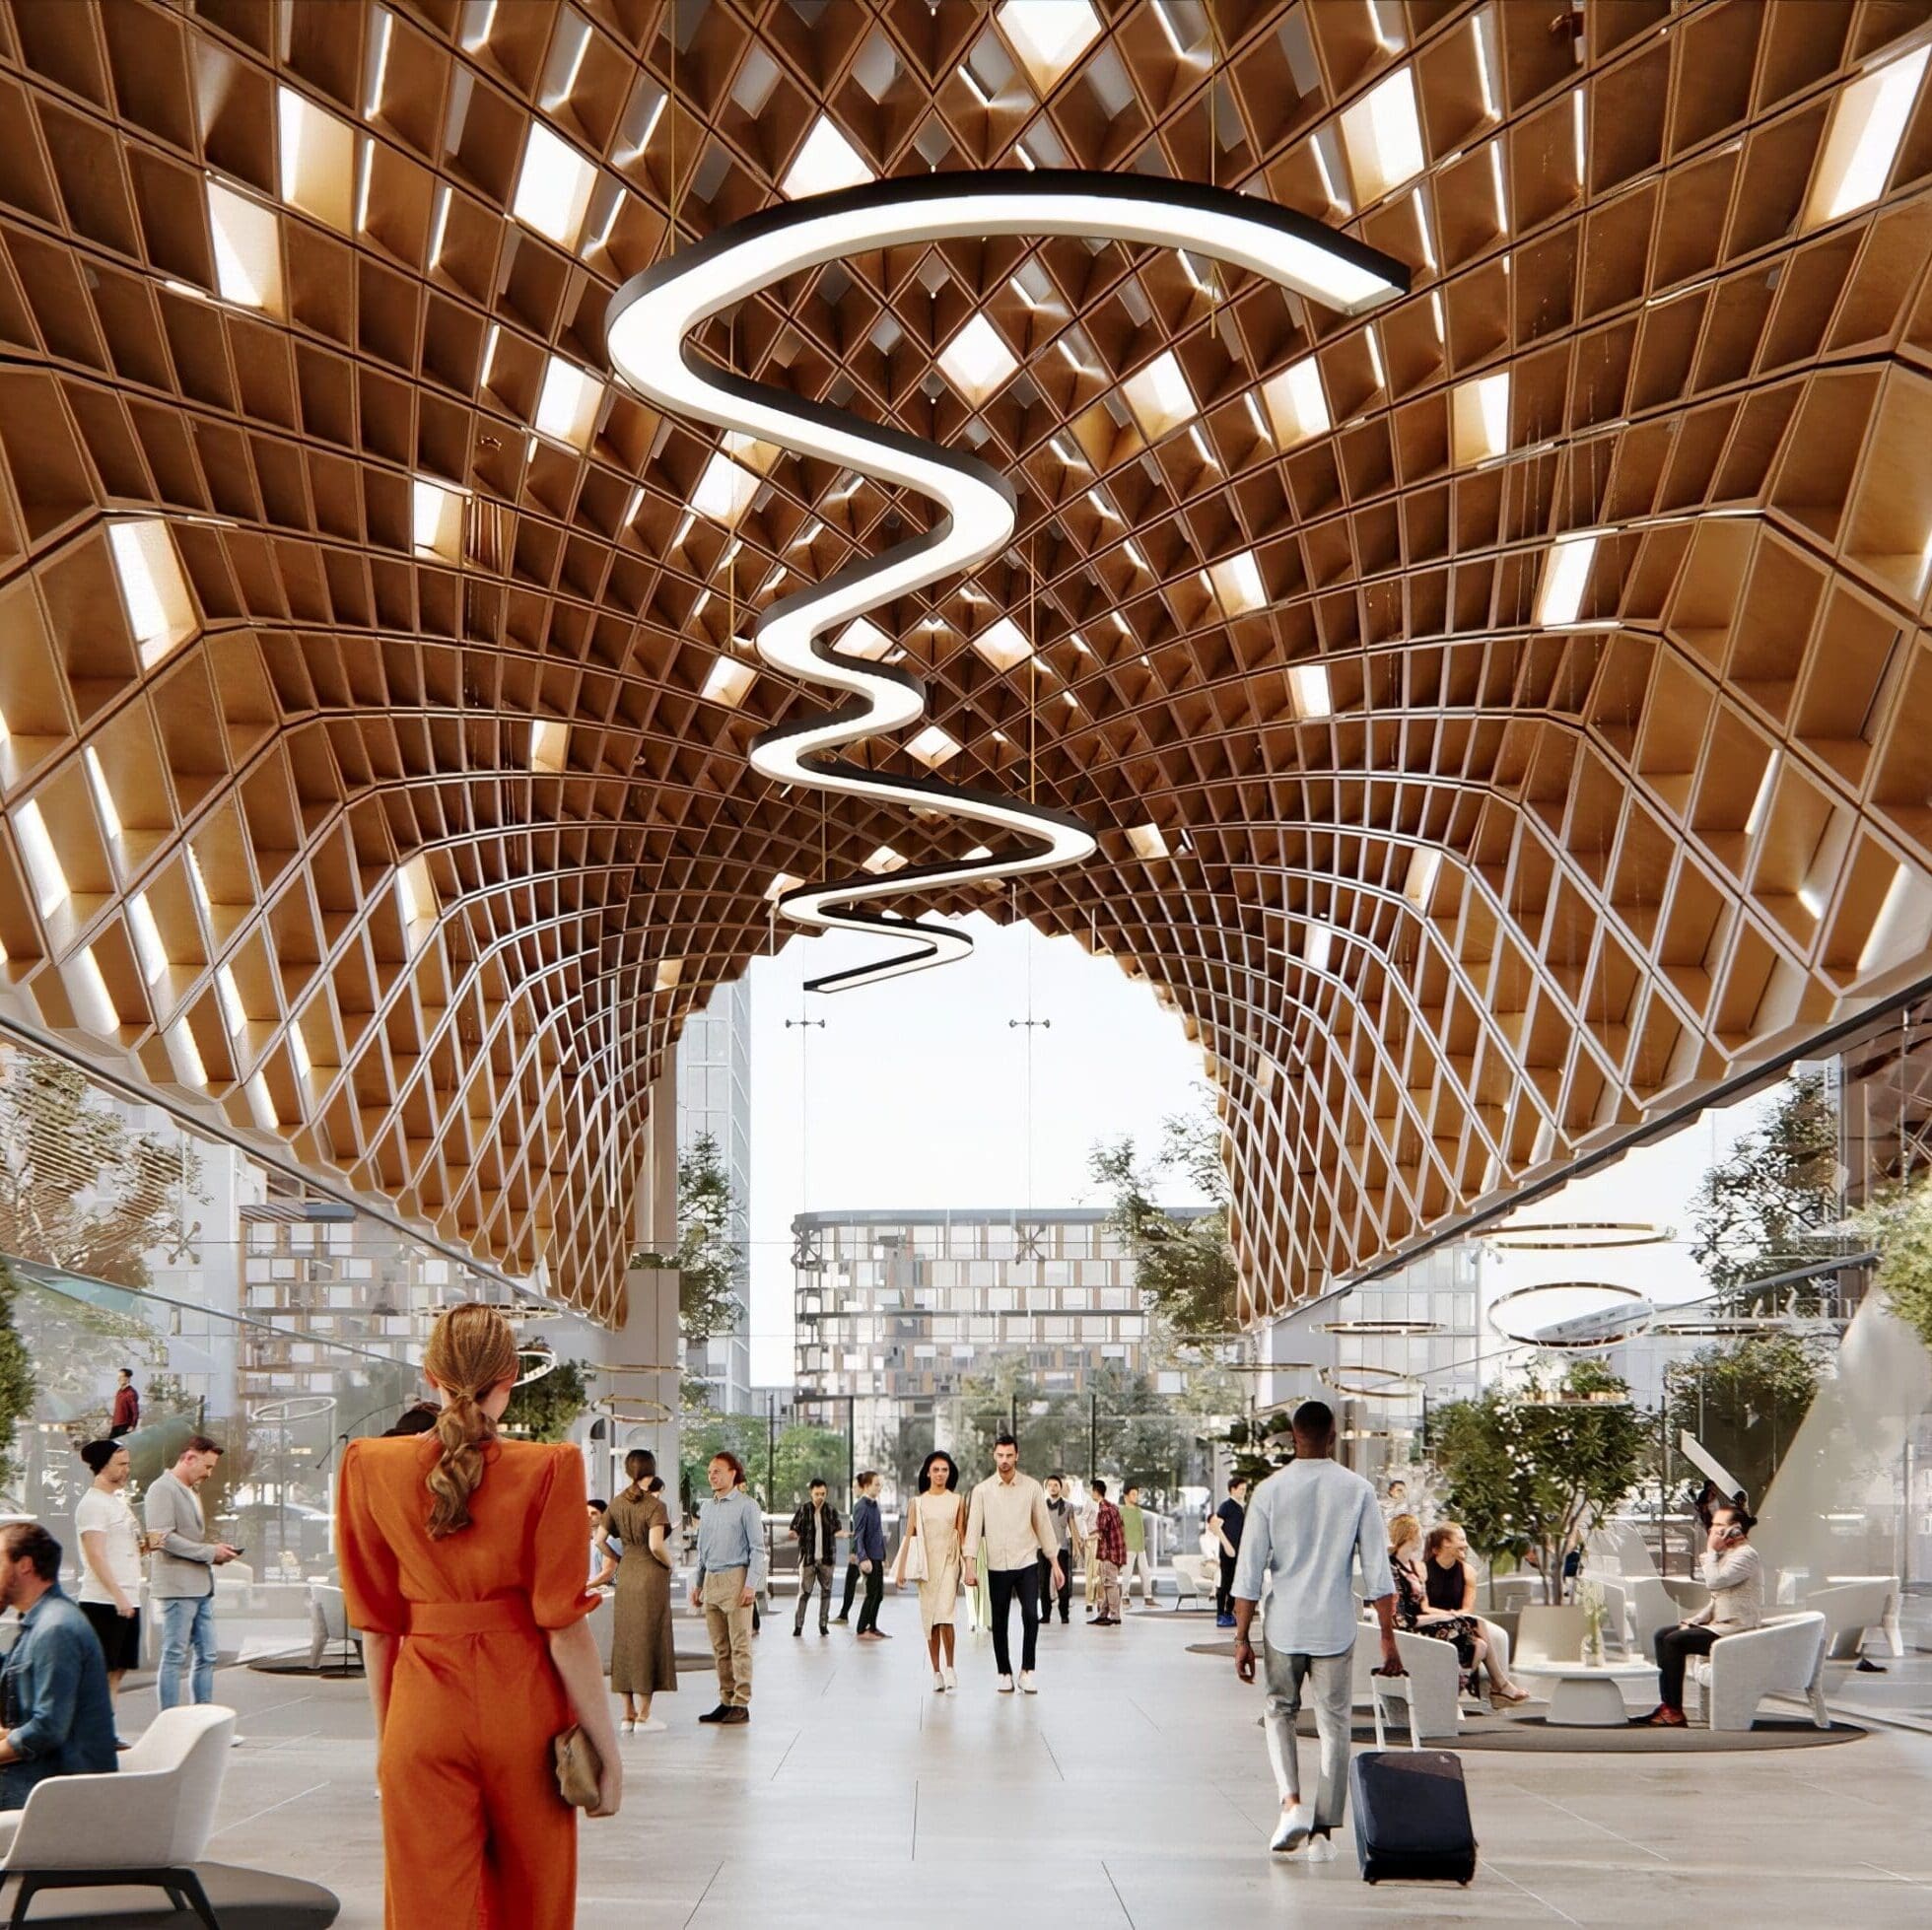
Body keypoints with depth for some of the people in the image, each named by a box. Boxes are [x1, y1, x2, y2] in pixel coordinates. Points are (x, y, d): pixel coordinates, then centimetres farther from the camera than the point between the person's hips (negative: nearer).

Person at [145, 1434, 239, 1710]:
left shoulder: (191, 1493, 21)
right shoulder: (163, 1489, -9)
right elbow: (164, 1538, -18)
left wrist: (216, 1552, 8)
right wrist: (209, 1552, -15)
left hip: (201, 1588, 9)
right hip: (177, 1587, -9)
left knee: (206, 1656, 9)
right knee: (175, 1657, -6)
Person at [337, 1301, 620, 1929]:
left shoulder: (370, 1467, -2)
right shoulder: (548, 1469, -9)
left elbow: (376, 1623, 4)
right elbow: (564, 1626, -9)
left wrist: (384, 1735, 13)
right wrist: (606, 1749, -3)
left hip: (423, 1713, 1)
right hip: (525, 1710, -1)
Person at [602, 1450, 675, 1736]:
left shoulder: (617, 1503, 5)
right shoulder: (655, 1506, -13)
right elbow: (656, 1545, -23)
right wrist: (669, 1563, -5)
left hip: (626, 1576, 6)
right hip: (652, 1576, -6)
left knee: (625, 1640, 11)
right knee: (649, 1640, 1)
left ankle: (628, 1715, 15)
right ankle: (643, 1716, 3)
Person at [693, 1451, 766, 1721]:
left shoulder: (746, 1506, -4)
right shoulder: (706, 1508, 16)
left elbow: (757, 1548, -7)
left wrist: (751, 1585, -14)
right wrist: (698, 1583, 18)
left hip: (736, 1579, -7)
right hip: (711, 1581, 7)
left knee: (739, 1646, -5)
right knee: (719, 1648, 8)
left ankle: (741, 1704, -4)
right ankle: (726, 1701, 13)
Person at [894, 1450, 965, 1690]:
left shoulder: (957, 1500, 5)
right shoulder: (918, 1501, 6)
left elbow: (962, 1535, 6)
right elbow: (909, 1535, 6)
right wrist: (901, 1569, 3)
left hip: (949, 1562, -2)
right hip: (926, 1563, 2)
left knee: (944, 1615, -16)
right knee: (930, 1619, 3)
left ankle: (949, 1667, -3)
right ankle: (936, 1672, 8)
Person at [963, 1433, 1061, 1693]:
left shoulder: (1032, 1487, 1)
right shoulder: (982, 1490, 0)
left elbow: (1043, 1525, 5)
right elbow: (974, 1528, -2)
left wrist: (1054, 1562, 4)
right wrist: (970, 1565, -11)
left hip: (1027, 1563, -1)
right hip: (997, 1565, 1)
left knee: (1031, 1616, -13)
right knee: (999, 1623, 6)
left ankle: (1027, 1671, -1)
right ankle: (1004, 1674, 17)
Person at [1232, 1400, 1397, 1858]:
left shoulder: (1270, 1491, -3)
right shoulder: (1357, 1491, -3)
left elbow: (1248, 1572, -4)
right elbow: (1377, 1571, -4)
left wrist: (1242, 1637, 2)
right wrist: (1388, 1638, 1)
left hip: (1284, 1626, 0)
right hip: (1336, 1627, 0)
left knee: (1279, 1712, 18)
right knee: (1334, 1724, 9)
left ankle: (1291, 1802, -1)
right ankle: (1323, 1830, 9)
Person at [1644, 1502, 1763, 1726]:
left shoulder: (1746, 1555, -14)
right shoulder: (1729, 1554, 18)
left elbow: (1714, 1581, -26)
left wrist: (1711, 1551, -13)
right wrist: (1694, 1620, 9)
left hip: (1736, 1630, -11)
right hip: (1721, 1625, 11)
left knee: (1674, 1641, -21)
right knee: (1661, 1636, 4)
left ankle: (1675, 1712, -16)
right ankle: (1667, 1704, -1)